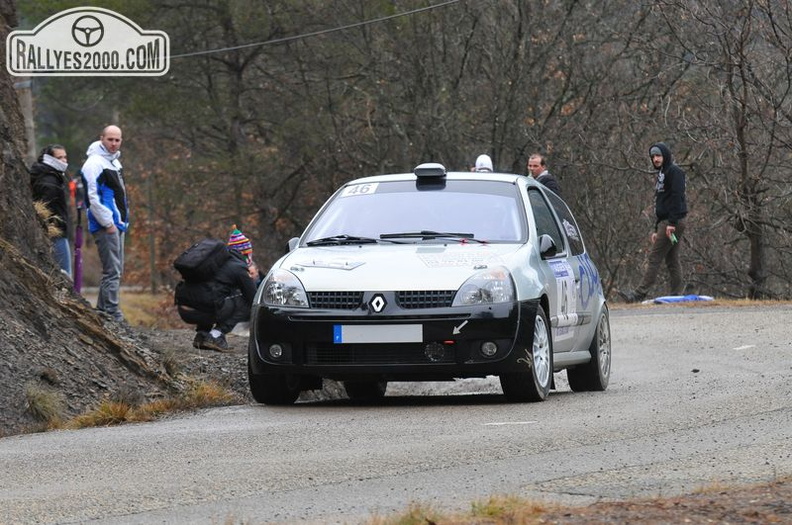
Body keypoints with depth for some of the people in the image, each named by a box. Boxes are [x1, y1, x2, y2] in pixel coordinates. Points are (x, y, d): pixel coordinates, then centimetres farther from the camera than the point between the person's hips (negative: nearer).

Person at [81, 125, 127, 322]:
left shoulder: (114, 162, 18)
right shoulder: (94, 163, -13)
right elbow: (92, 197, -19)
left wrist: (123, 220, 18)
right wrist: (108, 223, -19)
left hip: (117, 225, 10)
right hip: (105, 226, -10)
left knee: (116, 269, 13)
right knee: (112, 271, -11)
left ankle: (103, 311, 19)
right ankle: (113, 314, -10)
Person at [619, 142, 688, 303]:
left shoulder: (674, 172, -8)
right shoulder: (660, 175, 23)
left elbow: (677, 197, -18)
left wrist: (672, 223, -24)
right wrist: (656, 229, 22)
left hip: (673, 222, -10)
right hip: (664, 222, 10)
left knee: (655, 257, -11)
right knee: (672, 260, 8)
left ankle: (640, 294, -14)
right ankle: (677, 293, 7)